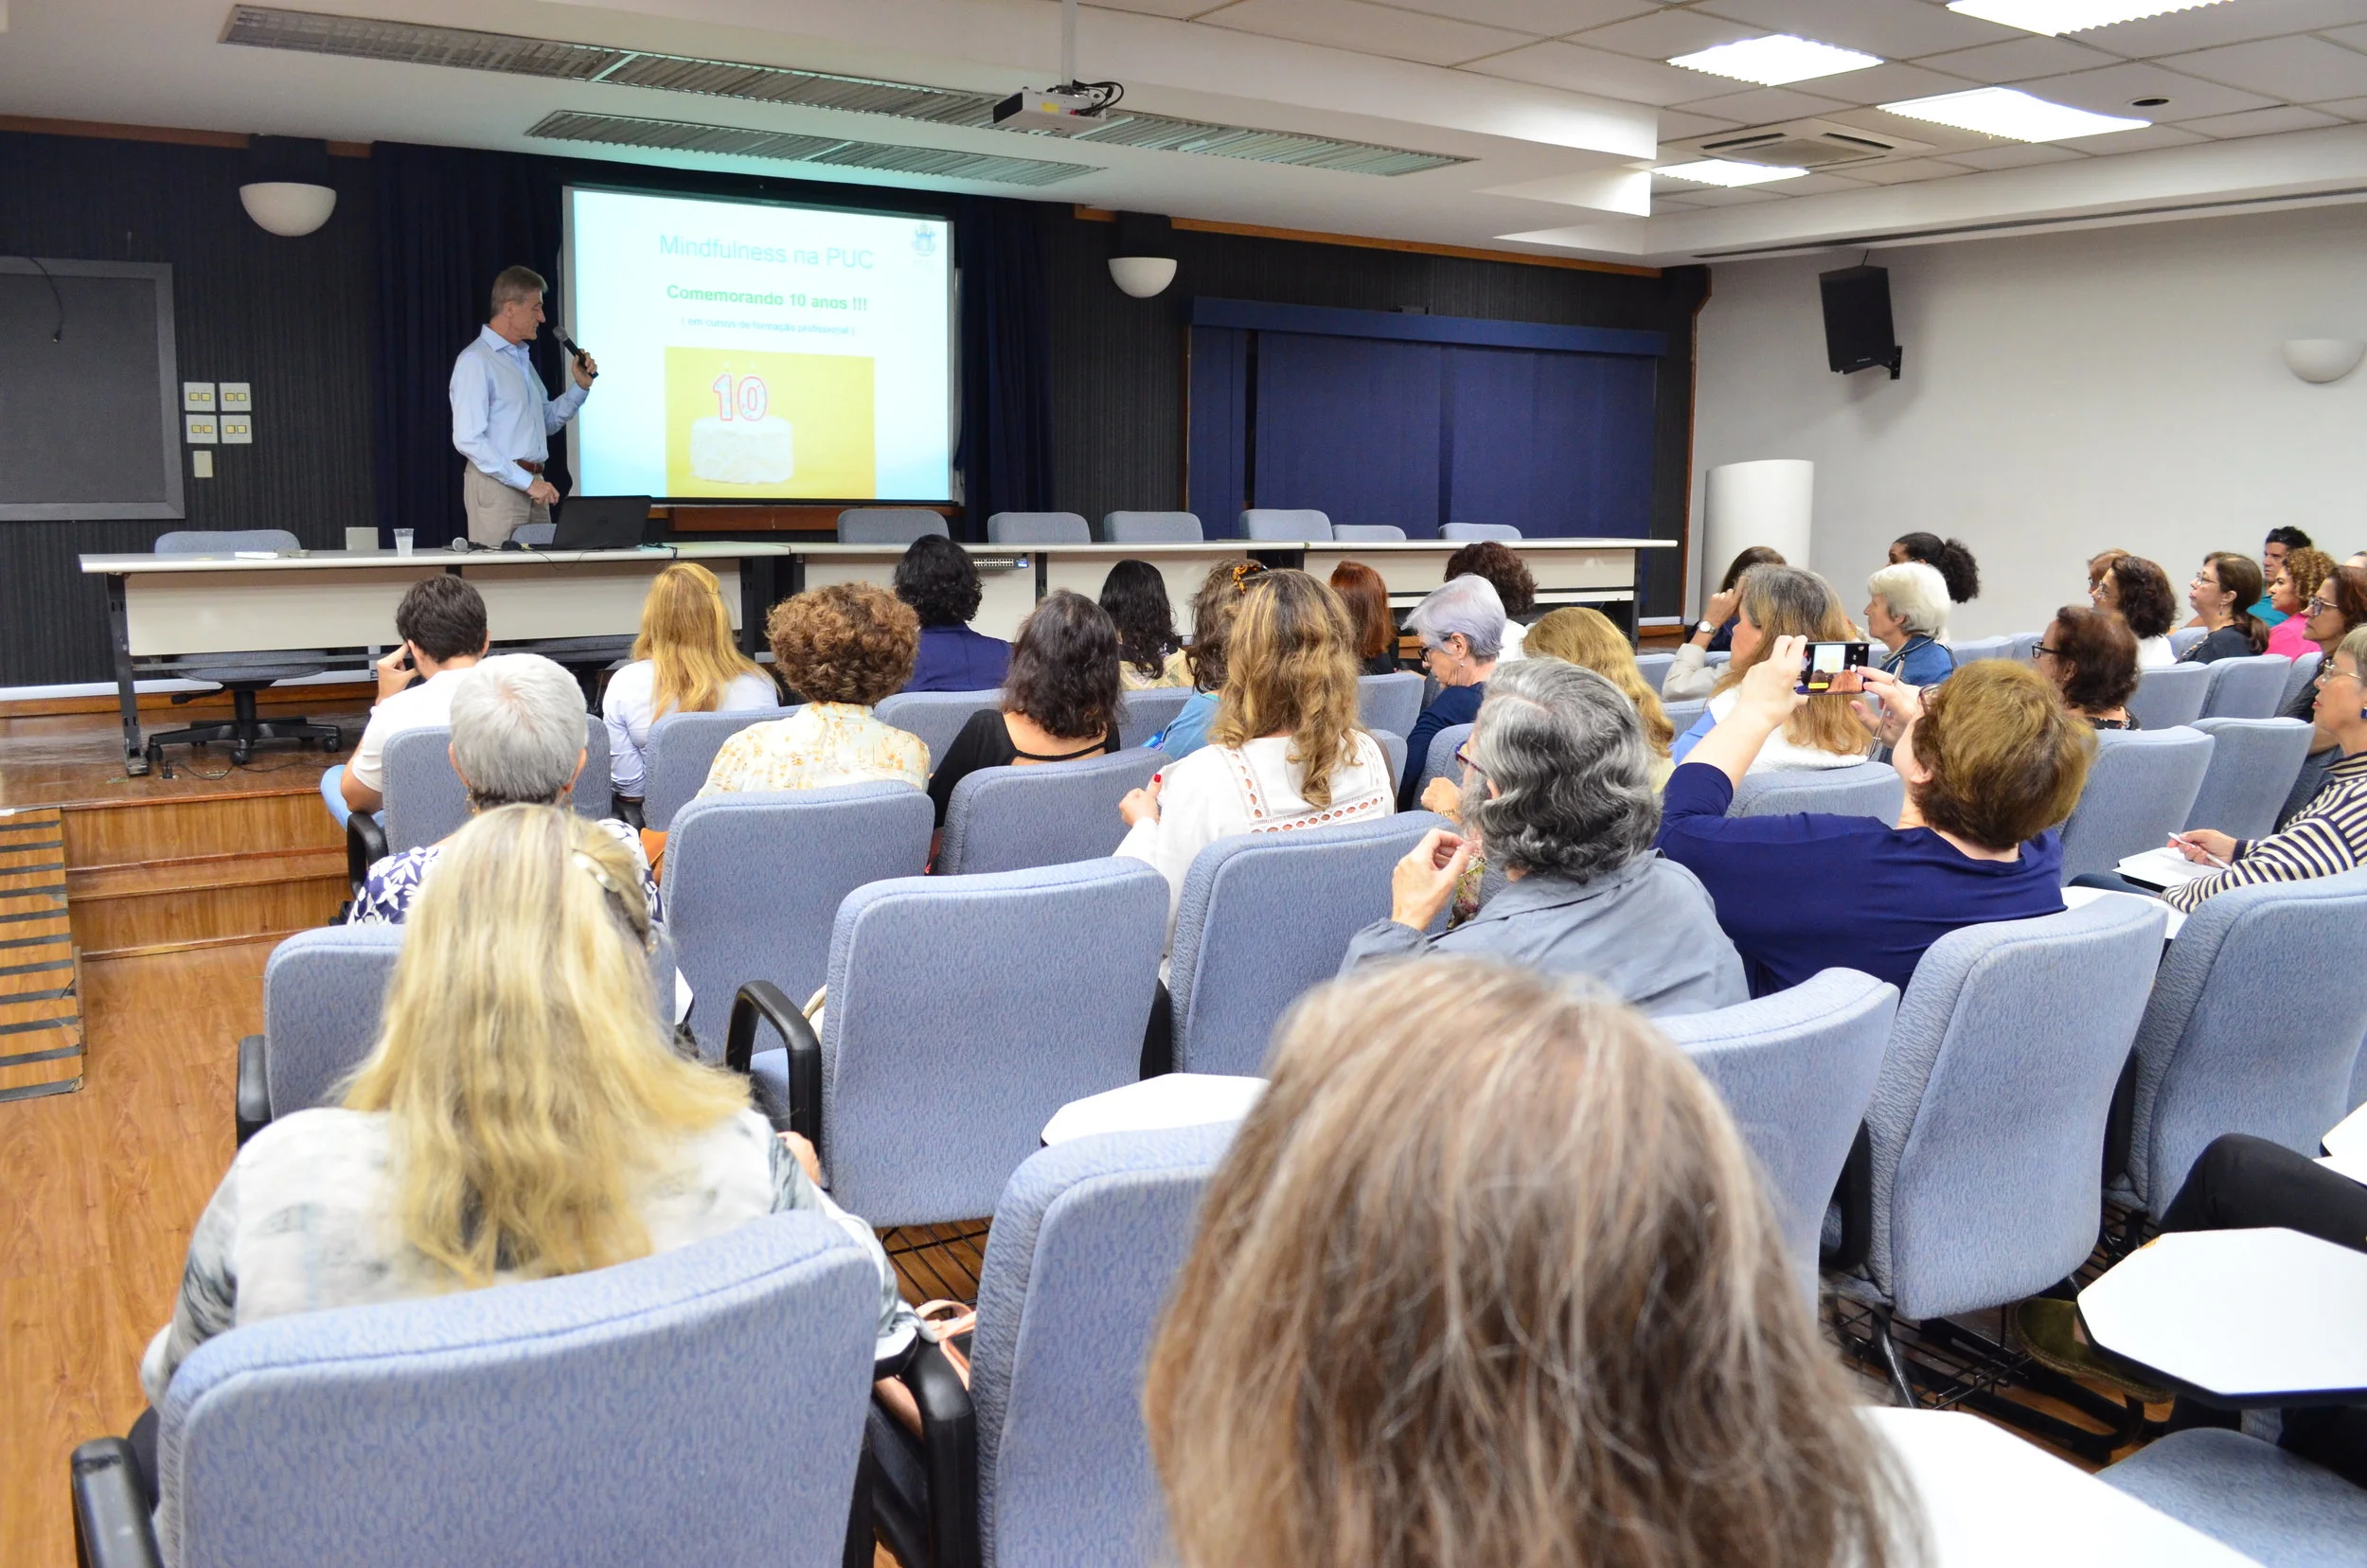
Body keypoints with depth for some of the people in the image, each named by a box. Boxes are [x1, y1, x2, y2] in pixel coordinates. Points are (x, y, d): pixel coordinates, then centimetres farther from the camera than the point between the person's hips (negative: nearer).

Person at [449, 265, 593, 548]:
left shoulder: (522, 358, 18)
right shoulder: (476, 361, -9)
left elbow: (548, 421, 27)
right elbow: (468, 439, -17)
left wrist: (580, 387, 12)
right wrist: (527, 482, -19)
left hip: (532, 485, 8)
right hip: (498, 484, -8)